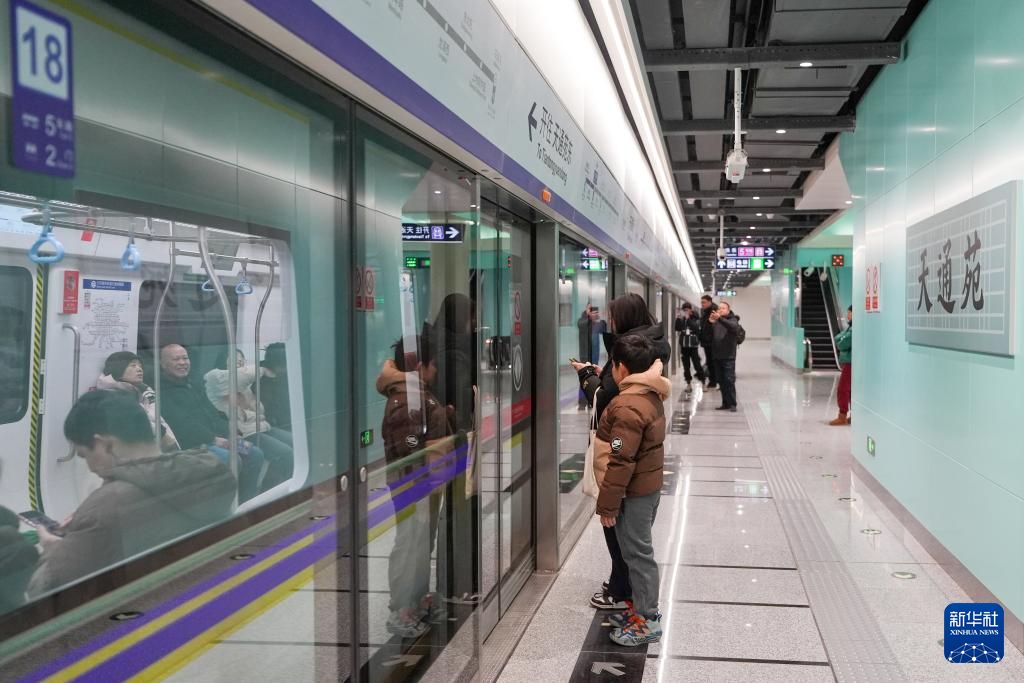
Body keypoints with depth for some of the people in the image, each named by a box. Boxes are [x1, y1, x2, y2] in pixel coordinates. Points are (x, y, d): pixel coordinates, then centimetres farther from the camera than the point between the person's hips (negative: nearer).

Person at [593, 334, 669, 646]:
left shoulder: (628, 406, -25)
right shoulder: (651, 395, 5)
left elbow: (621, 463, -24)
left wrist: (607, 504, -18)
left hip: (633, 492, -10)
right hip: (650, 484, 10)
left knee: (637, 553, 1)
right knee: (639, 550, 20)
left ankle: (647, 621, 12)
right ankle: (642, 606, 33)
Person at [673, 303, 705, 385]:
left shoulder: (696, 319, -2)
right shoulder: (682, 319, 7)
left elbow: (697, 328, -17)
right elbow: (677, 328, -2)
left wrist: (688, 319, -19)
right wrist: (678, 319, -13)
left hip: (693, 345, -4)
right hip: (683, 345, 4)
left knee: (697, 365, -5)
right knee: (686, 366, 7)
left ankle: (703, 383, 3)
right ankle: (688, 384, 15)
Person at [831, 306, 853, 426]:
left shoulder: (854, 329, -18)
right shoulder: (850, 327, 13)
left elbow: (843, 344, -19)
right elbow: (837, 338, 13)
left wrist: (839, 343, 1)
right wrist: (841, 340, -7)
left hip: (851, 363, -10)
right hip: (848, 363, 10)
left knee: (842, 390, -6)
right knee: (850, 390, 12)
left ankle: (842, 417, -2)